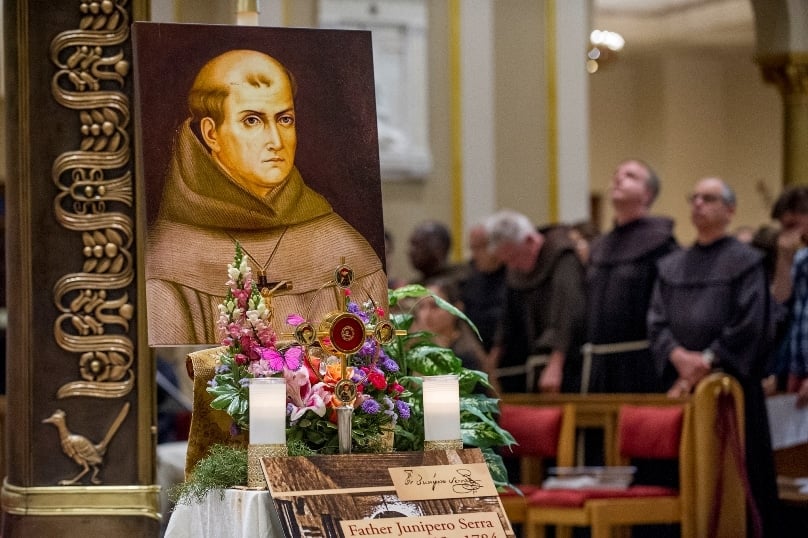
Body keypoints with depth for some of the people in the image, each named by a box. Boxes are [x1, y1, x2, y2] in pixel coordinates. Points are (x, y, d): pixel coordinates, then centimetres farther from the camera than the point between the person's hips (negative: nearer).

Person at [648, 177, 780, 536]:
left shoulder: (746, 262, 1)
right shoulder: (671, 266, 16)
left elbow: (748, 325, -9)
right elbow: (656, 321, 6)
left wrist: (706, 362, -14)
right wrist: (679, 357, -13)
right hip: (681, 385, 4)